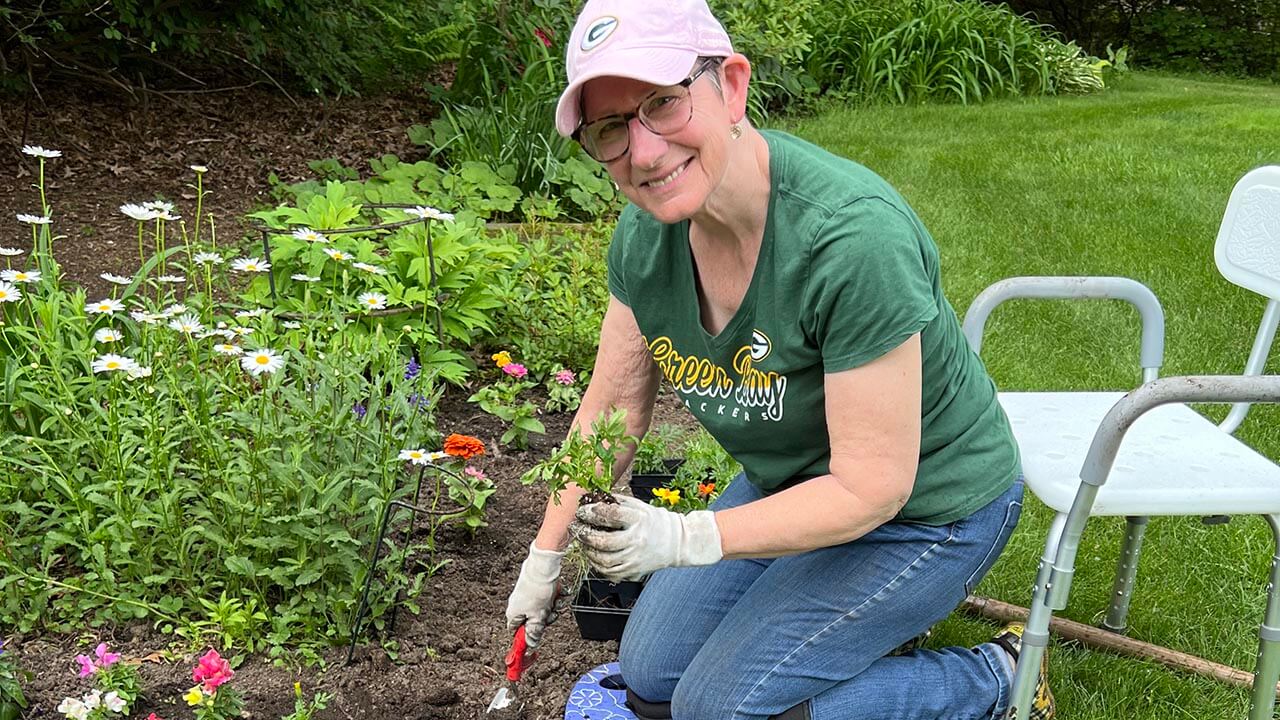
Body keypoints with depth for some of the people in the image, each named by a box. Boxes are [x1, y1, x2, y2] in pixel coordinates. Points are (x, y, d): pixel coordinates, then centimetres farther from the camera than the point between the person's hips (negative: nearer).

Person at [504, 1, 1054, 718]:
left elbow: (871, 490, -30)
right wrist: (546, 553, 8)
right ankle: (868, 634, 26)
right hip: (793, 481, 7)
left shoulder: (853, 235, -36)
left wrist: (685, 539, -35)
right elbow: (612, 406, 3)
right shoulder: (646, 234, -13)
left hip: (927, 513, -7)